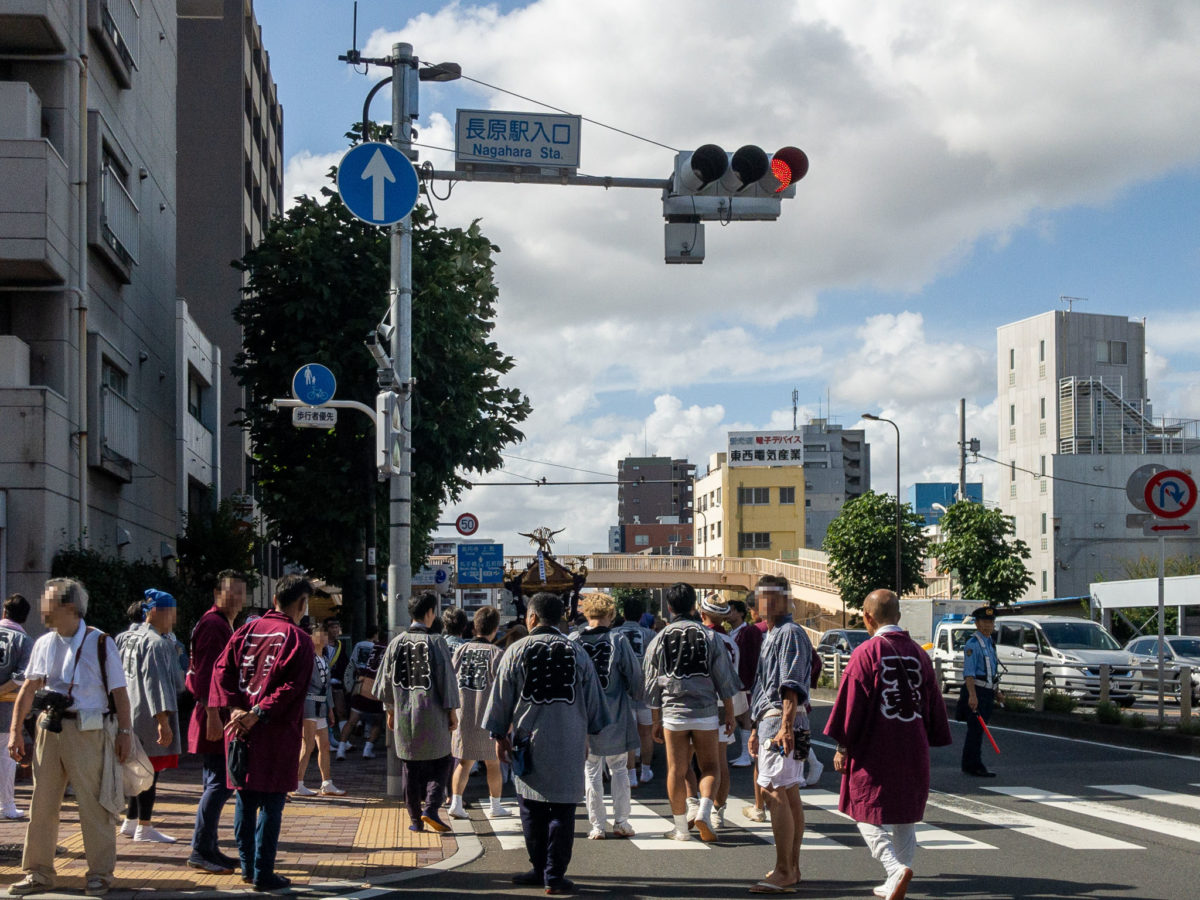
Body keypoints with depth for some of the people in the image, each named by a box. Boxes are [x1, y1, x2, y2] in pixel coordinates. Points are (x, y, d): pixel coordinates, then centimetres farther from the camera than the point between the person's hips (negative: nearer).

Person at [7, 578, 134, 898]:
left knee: (93, 805, -1)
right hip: (50, 728, 5)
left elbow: (119, 692, -3)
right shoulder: (44, 644, 10)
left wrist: (124, 733, -6)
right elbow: (29, 688, 10)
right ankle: (38, 873, 18)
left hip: (89, 731, -5)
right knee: (42, 804, 7)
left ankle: (100, 874, 10)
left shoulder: (99, 643, -4)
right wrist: (15, 730, 3)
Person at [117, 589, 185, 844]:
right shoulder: (156, 643, -16)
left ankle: (130, 822, 25)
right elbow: (155, 683, -22)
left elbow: (123, 677, 22)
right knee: (151, 769, -5)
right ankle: (143, 828, -1)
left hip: (132, 714, 10)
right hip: (150, 715, -10)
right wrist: (163, 720, -25)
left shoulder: (130, 639, 15)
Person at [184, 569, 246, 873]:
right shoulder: (213, 625, -13)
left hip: (220, 717, 11)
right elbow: (206, 673, -20)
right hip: (215, 717, -11)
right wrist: (213, 715, -25)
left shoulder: (224, 626, 19)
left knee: (216, 785, 13)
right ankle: (201, 850, -9)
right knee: (220, 784, -11)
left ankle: (208, 849, 17)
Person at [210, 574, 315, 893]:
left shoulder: (247, 630, 9)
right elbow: (292, 687, -17)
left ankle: (248, 866, 22)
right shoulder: (298, 639, -7)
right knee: (271, 803, 0)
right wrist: (259, 714, -16)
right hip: (276, 734, -5)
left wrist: (234, 708, -7)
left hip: (240, 729, 6)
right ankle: (263, 873, 1)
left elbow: (222, 669, 1)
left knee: (245, 799, 14)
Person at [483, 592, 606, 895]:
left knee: (532, 808, 10)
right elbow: (592, 699, 9)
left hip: (529, 741, -1)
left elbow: (501, 698, 2)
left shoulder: (517, 651, -1)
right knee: (562, 810, 2)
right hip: (569, 744, 1)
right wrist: (587, 735, 20)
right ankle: (554, 875, 2)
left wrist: (500, 736, 12)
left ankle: (540, 868, 16)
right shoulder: (578, 653, 4)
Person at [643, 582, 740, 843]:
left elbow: (652, 686, 7)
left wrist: (656, 722, 16)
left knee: (676, 772, 7)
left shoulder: (658, 641, 3)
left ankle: (681, 827, 11)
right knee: (709, 767, 10)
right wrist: (729, 714, 10)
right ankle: (704, 812, -12)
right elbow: (724, 679, 1)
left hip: (673, 713, 1)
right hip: (705, 712, -1)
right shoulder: (709, 637, -1)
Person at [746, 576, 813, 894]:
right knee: (789, 796, 12)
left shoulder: (790, 633, -10)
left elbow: (792, 686, -21)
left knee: (775, 793, -14)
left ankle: (783, 873, -15)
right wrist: (756, 729, 31)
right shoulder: (771, 636, 22)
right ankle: (792, 868, 17)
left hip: (782, 722, -11)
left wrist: (786, 726, -29)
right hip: (769, 721, 11)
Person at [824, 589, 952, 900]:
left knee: (868, 815, 3)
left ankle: (896, 868, -19)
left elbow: (850, 704, -11)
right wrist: (927, 742, 20)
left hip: (875, 751, -5)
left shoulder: (866, 653, -11)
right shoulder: (918, 652, 6)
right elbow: (934, 702, 11)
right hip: (913, 753, 5)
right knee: (904, 816, 15)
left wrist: (842, 748, -3)